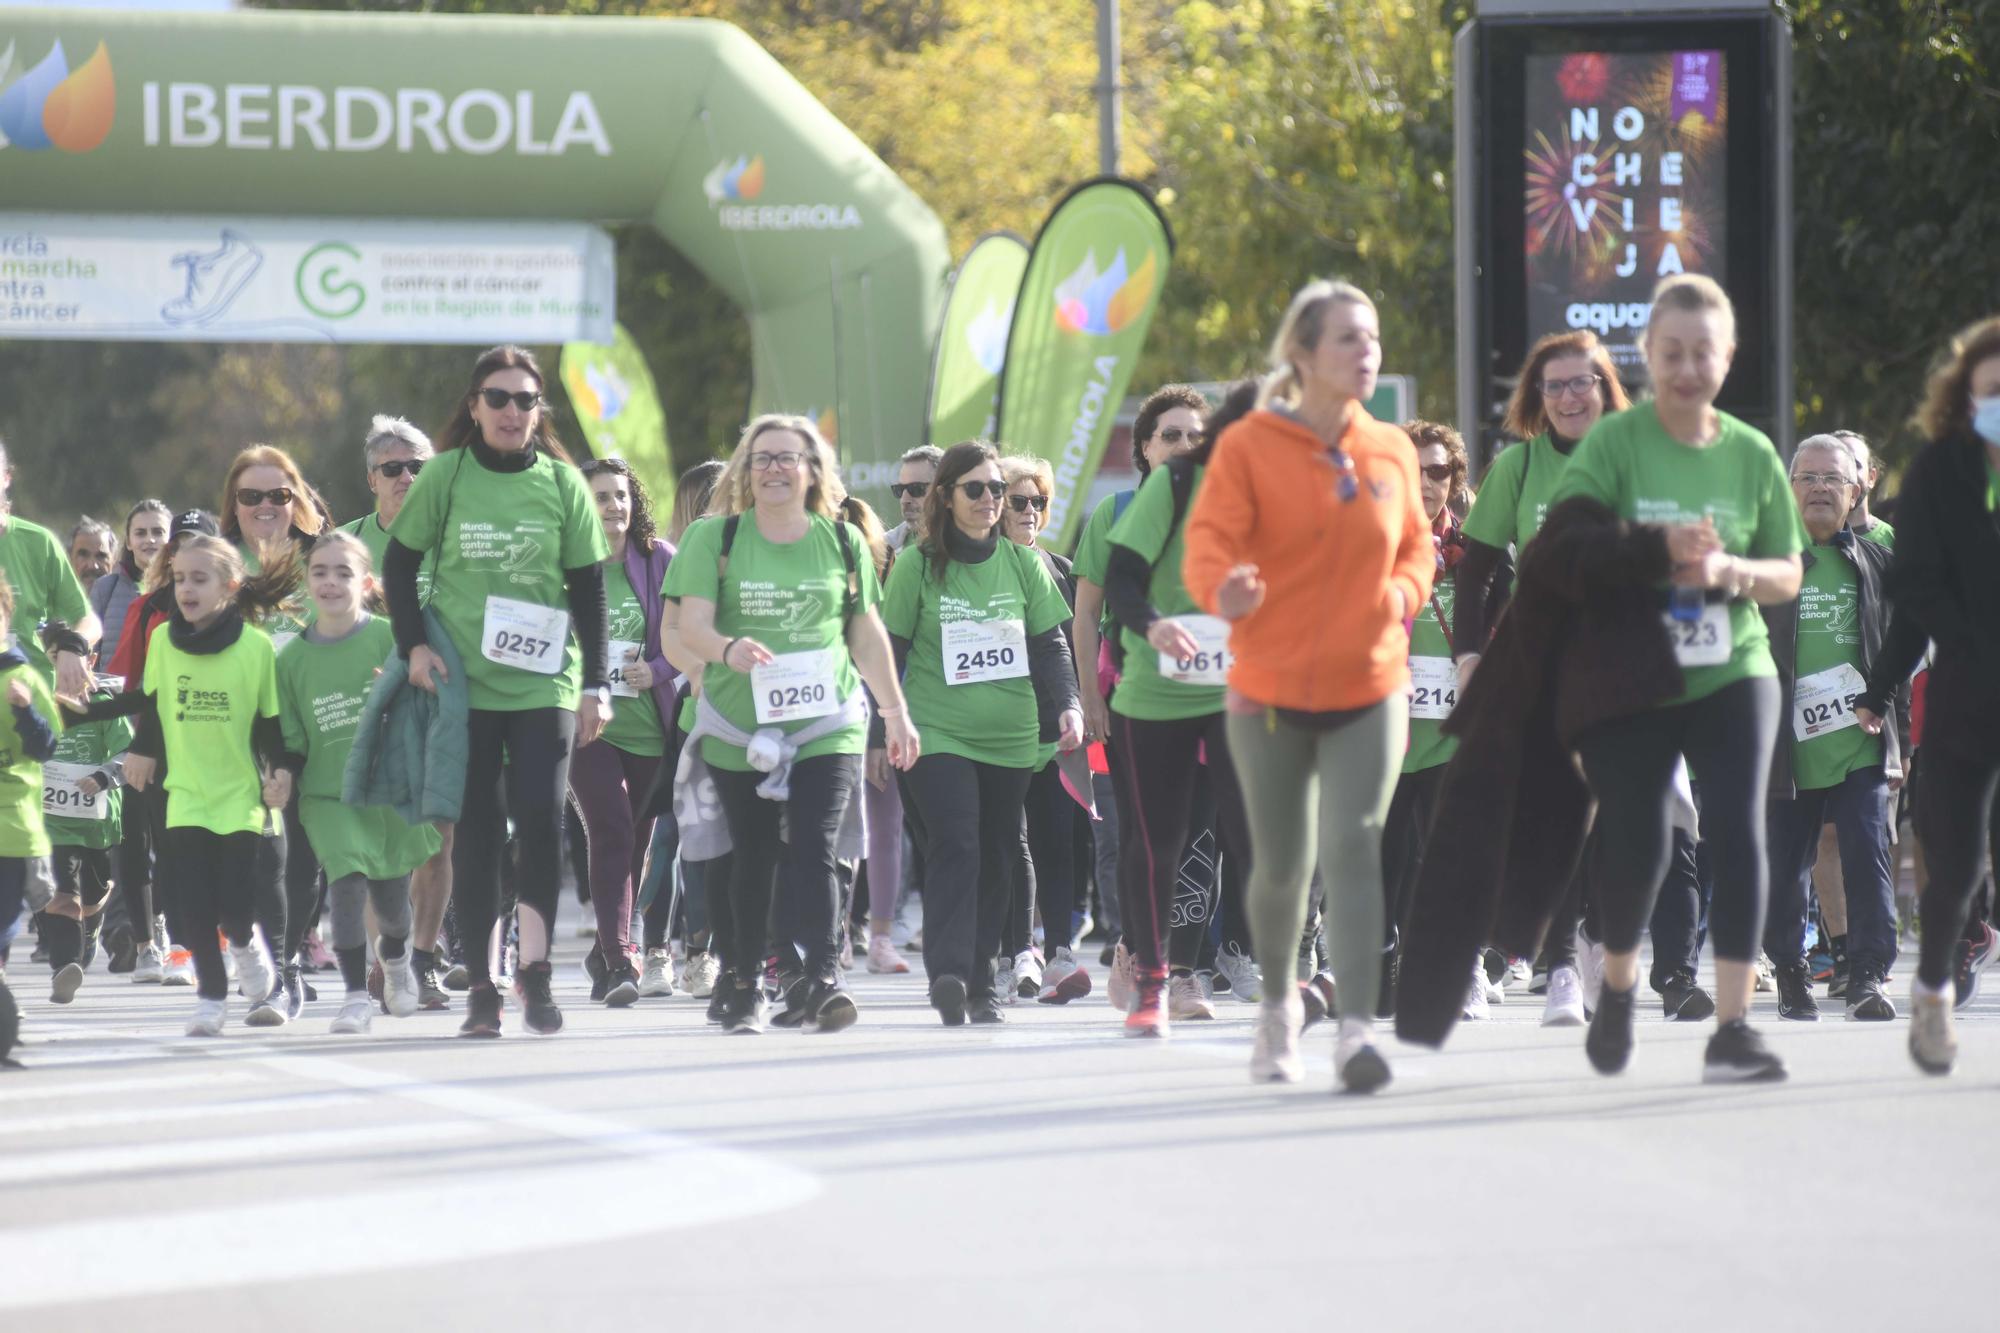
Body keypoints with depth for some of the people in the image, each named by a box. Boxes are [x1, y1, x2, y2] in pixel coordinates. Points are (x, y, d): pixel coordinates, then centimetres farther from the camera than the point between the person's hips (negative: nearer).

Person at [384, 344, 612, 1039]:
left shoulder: (562, 483, 5)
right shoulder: (445, 476, 1)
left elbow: (588, 589, 8)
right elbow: (400, 564, 8)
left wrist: (596, 683, 3)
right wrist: (414, 645, -4)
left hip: (545, 682, 0)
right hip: (462, 682, 0)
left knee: (541, 816, -14)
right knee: (475, 828, 1)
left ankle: (534, 967, -4)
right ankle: (480, 986, 6)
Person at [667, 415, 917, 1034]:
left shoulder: (843, 542, 10)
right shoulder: (714, 539, 2)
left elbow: (867, 634, 18)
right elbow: (691, 625, -8)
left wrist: (896, 712, 19)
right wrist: (727, 649, -30)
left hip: (828, 723, 0)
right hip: (739, 726, 0)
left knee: (815, 849, -14)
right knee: (751, 857, 5)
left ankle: (819, 979, -23)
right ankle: (743, 983, 17)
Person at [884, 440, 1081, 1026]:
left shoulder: (1024, 565, 9)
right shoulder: (916, 566, 1)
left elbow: (1050, 645, 12)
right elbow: (889, 652, 4)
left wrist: (1067, 705, -4)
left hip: (1011, 738, 4)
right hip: (937, 732, -4)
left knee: (996, 862, 6)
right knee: (955, 847, -19)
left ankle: (980, 983, 15)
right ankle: (948, 973, -29)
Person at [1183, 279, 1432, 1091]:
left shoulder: (1391, 453, 5)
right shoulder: (1248, 447, -6)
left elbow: (1416, 545, 19)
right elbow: (1208, 540, -12)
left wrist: (1404, 592, -3)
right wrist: (1222, 590, -35)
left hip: (1368, 687, 1)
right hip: (1270, 688, -1)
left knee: (1353, 846, -15)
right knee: (1280, 865, 9)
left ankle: (1357, 1028, -21)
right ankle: (1277, 1006, 35)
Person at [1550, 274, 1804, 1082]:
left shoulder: (1752, 455, 6)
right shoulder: (1613, 443, -3)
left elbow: (1787, 576, 10)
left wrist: (1729, 570, -12)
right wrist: (1656, 552, -22)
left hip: (1732, 674, 2)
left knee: (1737, 833, -13)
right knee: (1635, 839, -4)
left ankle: (1732, 1025, -12)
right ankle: (1618, 982, 27)